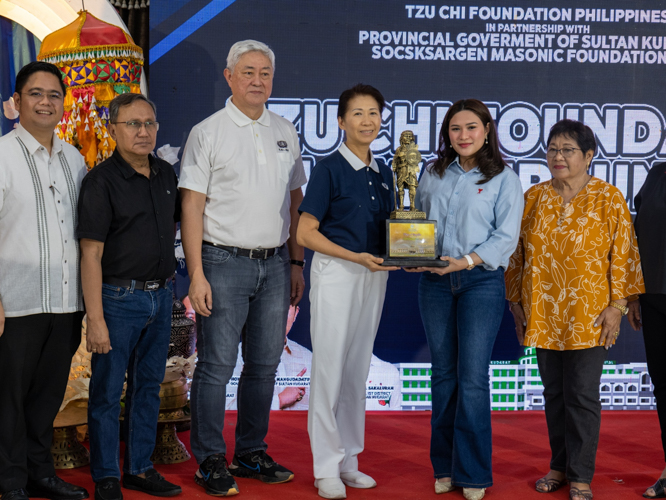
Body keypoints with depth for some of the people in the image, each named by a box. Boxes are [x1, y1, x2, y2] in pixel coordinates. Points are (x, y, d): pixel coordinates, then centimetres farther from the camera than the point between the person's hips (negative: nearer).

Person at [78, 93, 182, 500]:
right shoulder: (102, 180, -12)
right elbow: (91, 254, -15)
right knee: (108, 391, 3)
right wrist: (95, 320, -18)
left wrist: (169, 284, 14)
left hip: (161, 295, 6)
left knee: (149, 387, 14)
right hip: (119, 298, -6)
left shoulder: (166, 174, 7)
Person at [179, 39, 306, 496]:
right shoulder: (208, 133, -2)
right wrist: (197, 274, -12)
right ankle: (210, 460, 9)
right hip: (225, 262, -5)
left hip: (274, 264, 5)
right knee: (217, 365, -3)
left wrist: (296, 263, 11)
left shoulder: (286, 132, 13)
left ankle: (252, 453, 23)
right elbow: (192, 207, -6)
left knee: (265, 365, 10)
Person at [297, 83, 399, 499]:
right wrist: (356, 257, -17)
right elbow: (306, 233, -10)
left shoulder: (383, 173, 11)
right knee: (330, 367, -3)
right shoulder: (329, 169, -7)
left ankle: (349, 460, 23)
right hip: (335, 273, -6)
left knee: (359, 369, 12)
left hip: (373, 275, 6)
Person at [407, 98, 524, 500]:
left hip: (481, 282, -4)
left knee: (472, 377, -7)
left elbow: (506, 237, -5)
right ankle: (445, 467, 17)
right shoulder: (433, 174, 13)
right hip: (435, 283, 4)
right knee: (443, 374, 8)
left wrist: (465, 261, -16)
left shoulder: (504, 179, 1)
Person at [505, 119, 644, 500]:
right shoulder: (533, 198, 7)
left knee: (583, 395, 0)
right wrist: (517, 301, 8)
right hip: (544, 315, 4)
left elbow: (623, 254, -5)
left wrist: (617, 305, -10)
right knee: (554, 392, 12)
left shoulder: (608, 198, -3)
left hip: (588, 316, -4)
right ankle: (560, 465, 25)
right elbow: (519, 253, 11)